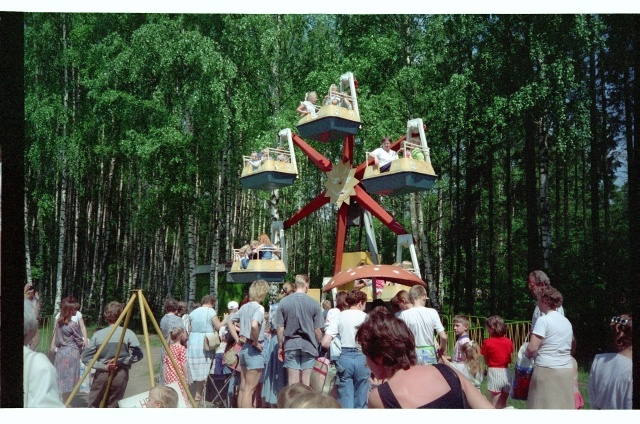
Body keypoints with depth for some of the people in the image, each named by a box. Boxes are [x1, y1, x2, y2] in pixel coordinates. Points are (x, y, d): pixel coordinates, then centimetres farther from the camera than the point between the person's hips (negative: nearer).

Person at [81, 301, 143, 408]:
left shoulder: (98, 334, -3)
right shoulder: (128, 333, -8)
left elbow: (86, 357, -4)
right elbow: (138, 355, -13)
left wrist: (103, 366, -6)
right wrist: (120, 361, -9)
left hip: (101, 375, 1)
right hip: (120, 375, -1)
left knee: (93, 406, 13)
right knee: (113, 407, 9)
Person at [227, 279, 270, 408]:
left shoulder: (244, 307, 9)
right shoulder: (259, 308, -15)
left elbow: (230, 321, 19)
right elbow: (254, 325, -33)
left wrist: (237, 339, 14)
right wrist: (256, 342, -19)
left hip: (244, 348, 8)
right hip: (254, 350, -8)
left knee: (242, 388, 14)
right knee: (249, 389, -4)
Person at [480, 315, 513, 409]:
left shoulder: (487, 342, -10)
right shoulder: (509, 342, 3)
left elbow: (486, 361, -4)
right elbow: (509, 360, 3)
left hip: (494, 373, -4)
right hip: (507, 373, 4)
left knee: (495, 406, 6)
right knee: (503, 405, 17)